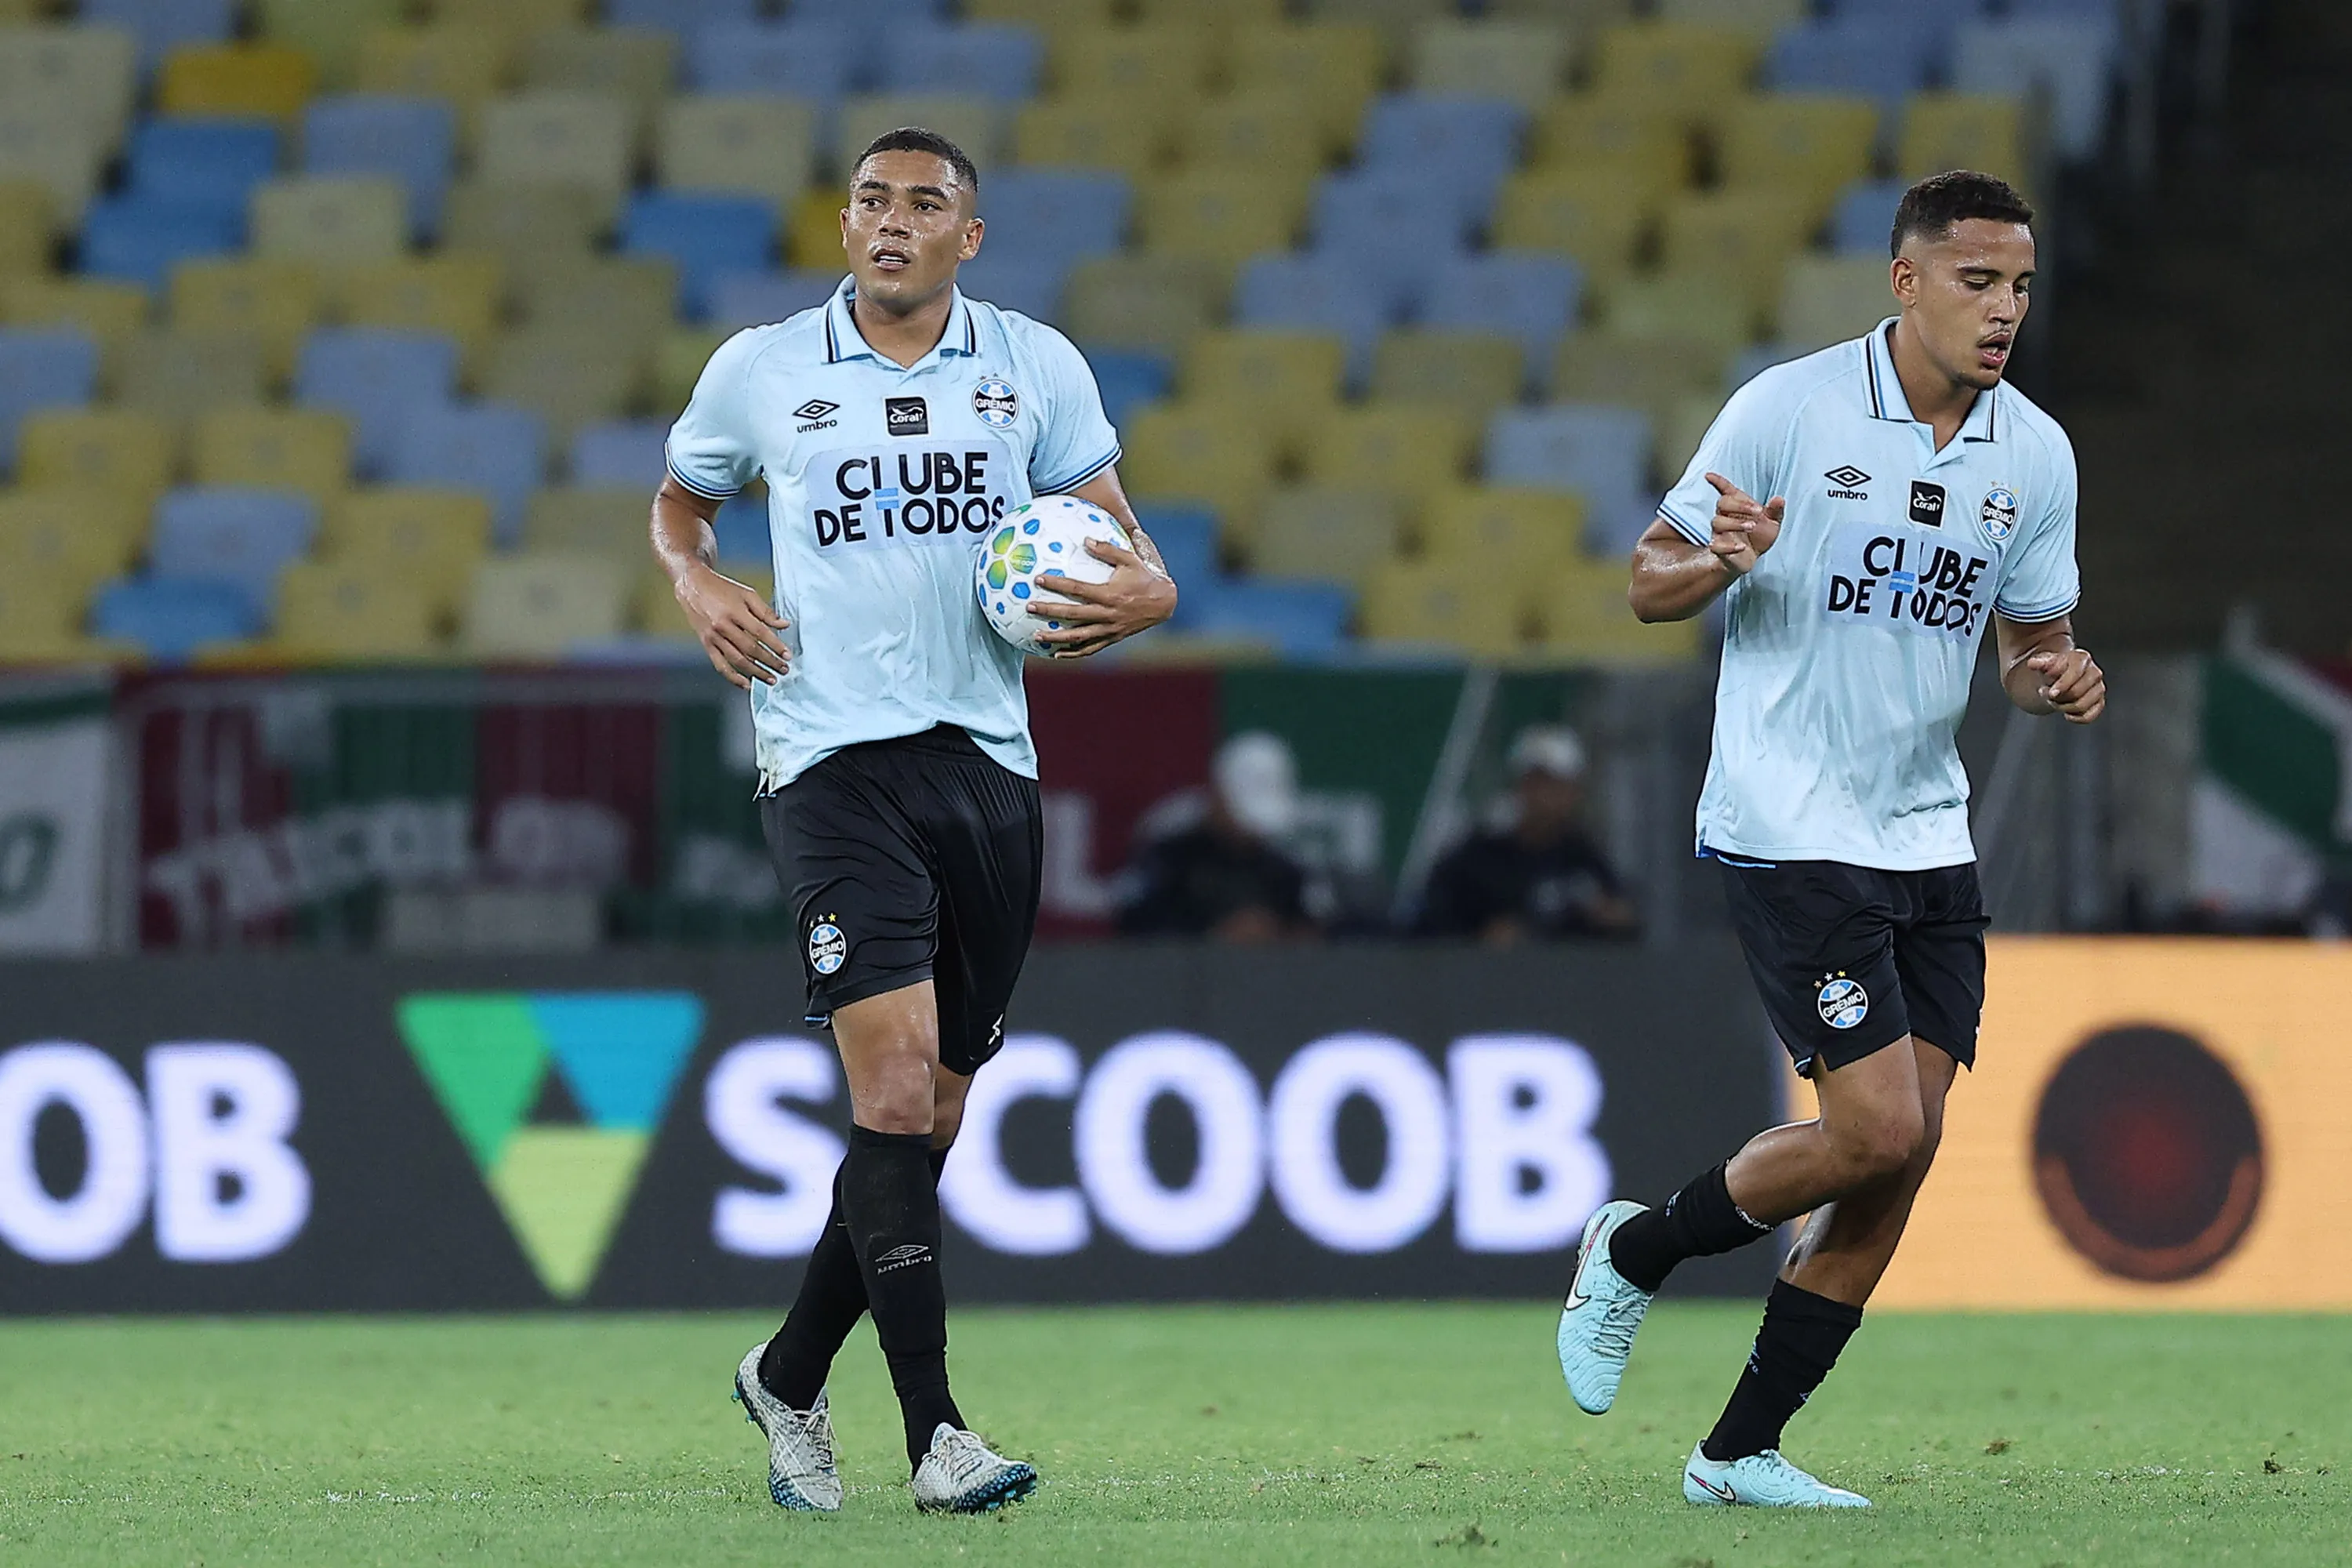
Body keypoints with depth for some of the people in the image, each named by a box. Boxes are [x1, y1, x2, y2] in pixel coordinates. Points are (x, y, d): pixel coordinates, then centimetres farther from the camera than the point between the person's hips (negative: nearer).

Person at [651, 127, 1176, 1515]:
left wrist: (1135, 593, -13)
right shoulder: (760, 371, 6)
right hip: (833, 761, -3)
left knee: (933, 1115, 8)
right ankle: (934, 1430, -19)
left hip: (987, 764, 3)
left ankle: (790, 1377, 28)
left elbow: (1120, 545, 10)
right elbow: (681, 502, 23)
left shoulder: (1036, 367, 8)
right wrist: (699, 584, 1)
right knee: (896, 1082, -18)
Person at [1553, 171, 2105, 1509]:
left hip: (1929, 838, 6)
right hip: (1789, 834, -6)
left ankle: (1744, 1450, 11)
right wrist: (1717, 564, -26)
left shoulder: (2037, 452, 4)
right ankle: (1635, 1252, 12)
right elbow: (1652, 584, -3)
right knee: (1876, 1132, -15)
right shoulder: (1788, 409, -10)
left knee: (1901, 1163, 0)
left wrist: (2060, 680, -8)